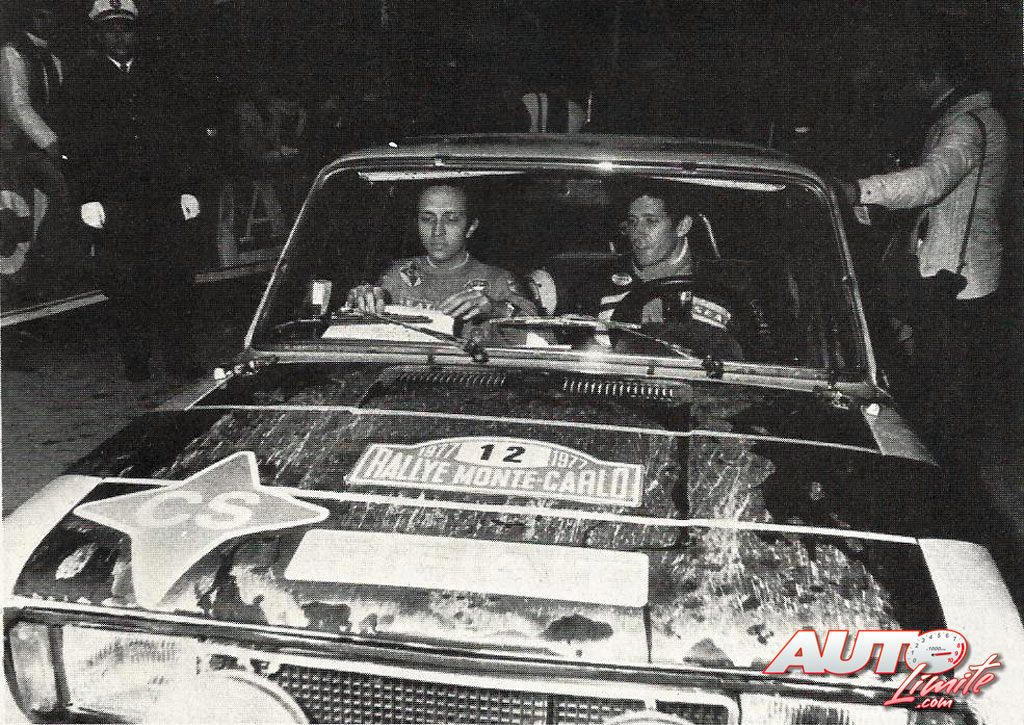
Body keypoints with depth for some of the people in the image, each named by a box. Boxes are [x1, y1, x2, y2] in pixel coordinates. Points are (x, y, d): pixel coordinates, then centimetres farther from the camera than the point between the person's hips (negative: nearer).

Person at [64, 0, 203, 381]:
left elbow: (175, 137, 14)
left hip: (163, 196, 2)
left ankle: (182, 361, 3)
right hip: (113, 201, -1)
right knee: (124, 288, 0)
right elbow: (80, 145, 2)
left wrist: (185, 188, 7)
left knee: (176, 278, -4)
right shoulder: (85, 82, 7)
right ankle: (136, 363, 10)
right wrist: (89, 197, -6)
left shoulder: (156, 77, 14)